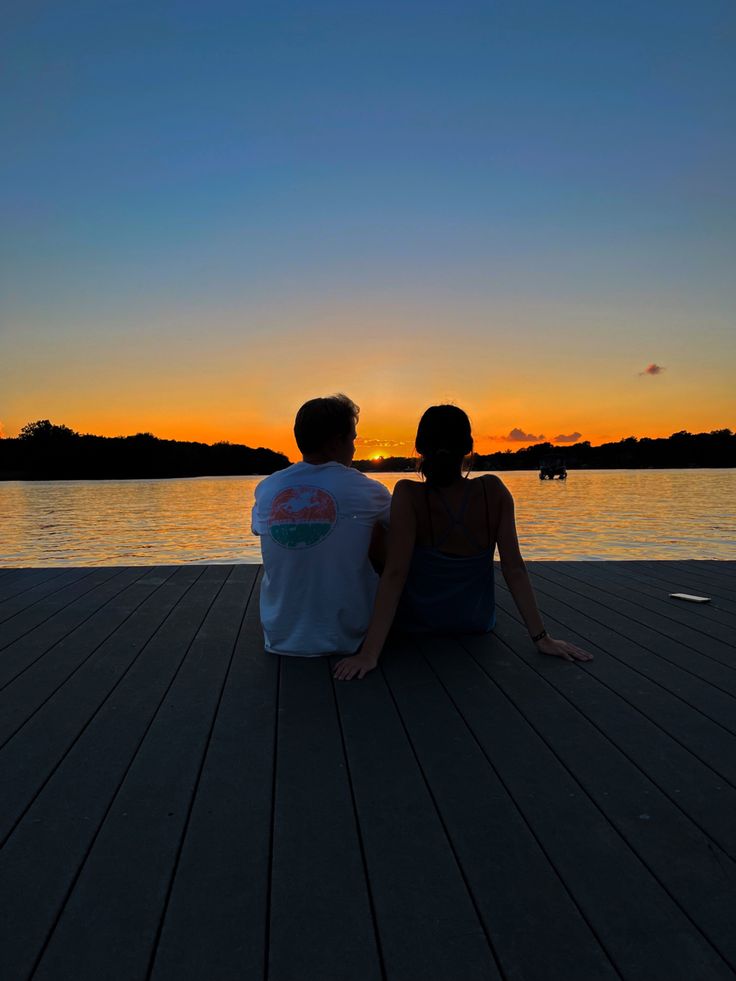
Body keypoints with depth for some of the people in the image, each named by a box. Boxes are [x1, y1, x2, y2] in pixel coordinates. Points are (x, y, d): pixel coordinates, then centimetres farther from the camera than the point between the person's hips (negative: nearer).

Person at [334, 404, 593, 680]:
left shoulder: (408, 495, -25)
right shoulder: (494, 491, -17)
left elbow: (395, 573, -29)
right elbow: (514, 568, -17)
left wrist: (369, 653, -28)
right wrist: (542, 638, -10)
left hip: (417, 624, -1)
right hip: (478, 623, 2)